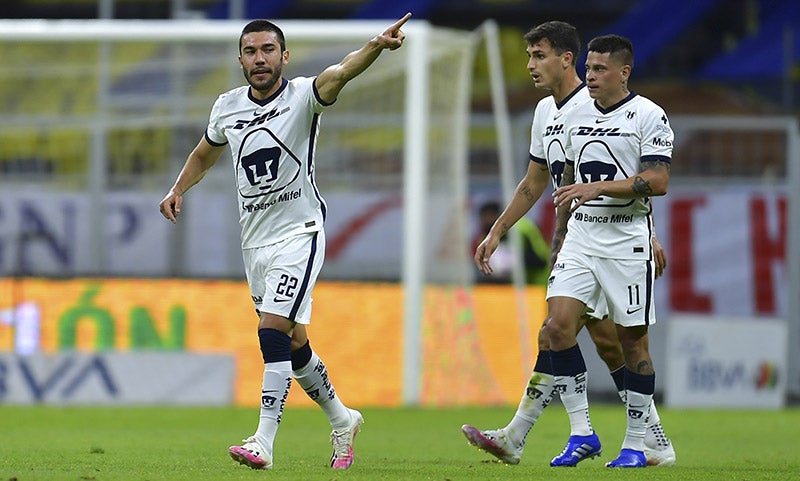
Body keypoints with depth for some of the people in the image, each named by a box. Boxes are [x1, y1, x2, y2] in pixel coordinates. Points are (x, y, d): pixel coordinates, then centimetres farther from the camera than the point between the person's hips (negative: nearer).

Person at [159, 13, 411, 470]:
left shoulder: (303, 95, -11)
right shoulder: (228, 107, 5)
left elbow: (341, 73, -32)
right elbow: (205, 154, 25)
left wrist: (376, 46, -51)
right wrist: (178, 189, 9)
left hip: (299, 232, -6)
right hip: (254, 240, 6)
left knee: (274, 331, -19)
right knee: (292, 344, 14)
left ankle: (264, 442, -20)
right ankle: (342, 420, 34)